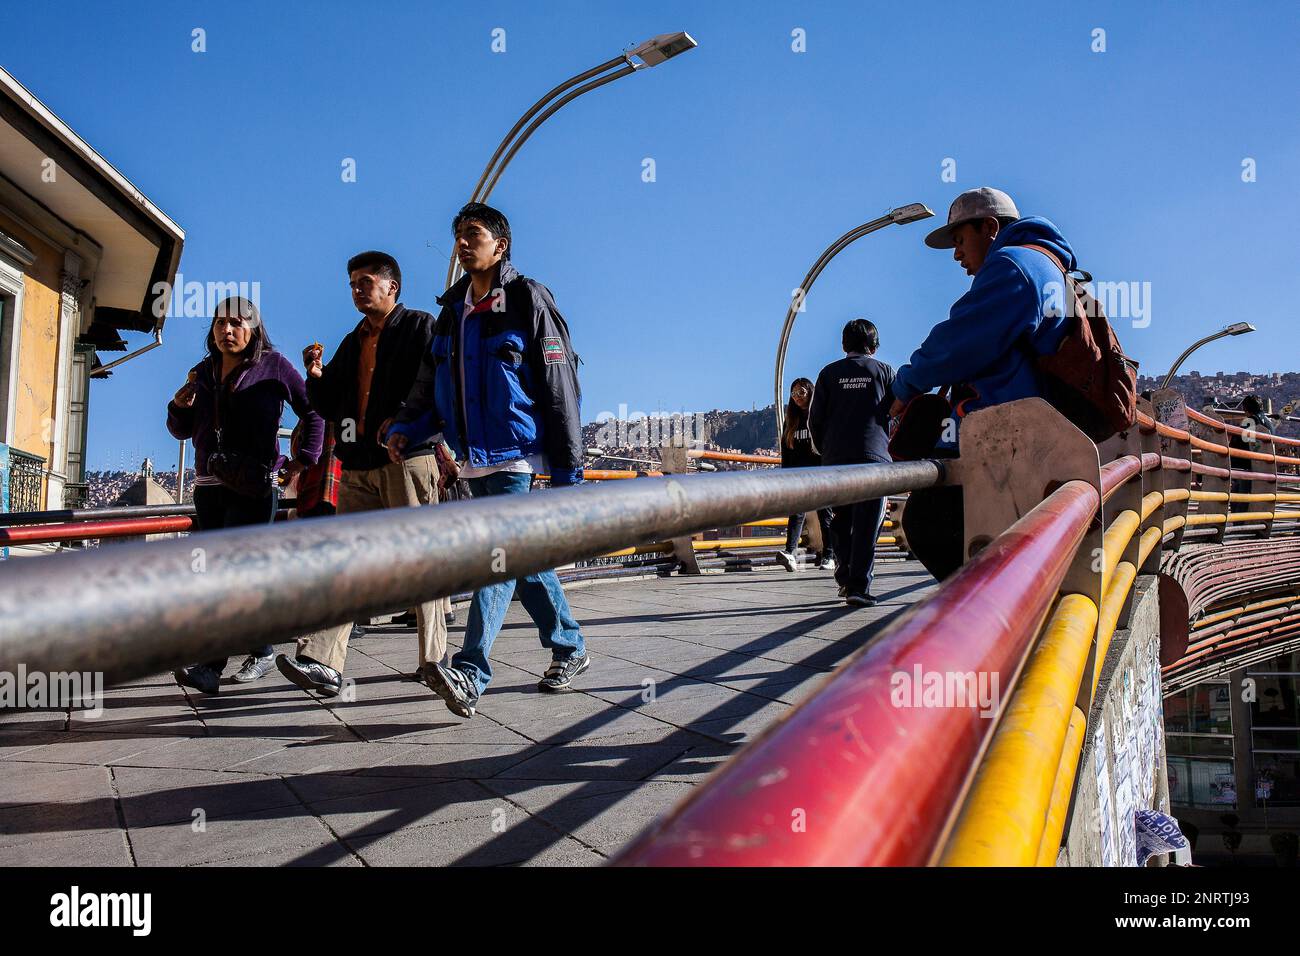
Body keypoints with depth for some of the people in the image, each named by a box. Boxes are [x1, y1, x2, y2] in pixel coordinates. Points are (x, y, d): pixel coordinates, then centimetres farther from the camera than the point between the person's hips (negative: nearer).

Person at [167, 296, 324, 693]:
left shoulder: (273, 365, 0)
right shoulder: (204, 370, 14)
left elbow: (314, 410, 6)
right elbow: (183, 430, 19)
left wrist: (305, 457, -3)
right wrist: (180, 404, -1)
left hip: (254, 486, -6)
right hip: (208, 486, 6)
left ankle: (210, 665, -17)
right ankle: (263, 650, 19)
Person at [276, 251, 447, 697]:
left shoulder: (419, 326, 5)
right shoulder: (353, 342, 24)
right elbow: (330, 407, 23)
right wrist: (317, 377, 3)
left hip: (407, 457, -6)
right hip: (359, 464, 6)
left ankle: (434, 659, 1)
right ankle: (321, 661, -9)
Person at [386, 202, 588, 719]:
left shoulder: (528, 300, -4)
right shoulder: (452, 311, 15)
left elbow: (561, 389, -8)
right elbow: (431, 386, 17)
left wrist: (568, 468, -11)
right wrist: (406, 429, -2)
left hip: (515, 454, -7)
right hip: (473, 459, 7)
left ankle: (469, 674, -21)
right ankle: (569, 649, 26)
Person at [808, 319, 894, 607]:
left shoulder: (829, 373, 8)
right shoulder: (884, 371, 6)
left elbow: (815, 419, 5)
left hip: (835, 458, 2)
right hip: (874, 457, -2)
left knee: (841, 522, 14)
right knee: (866, 525, -3)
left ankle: (845, 579, 15)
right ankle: (859, 586, -9)